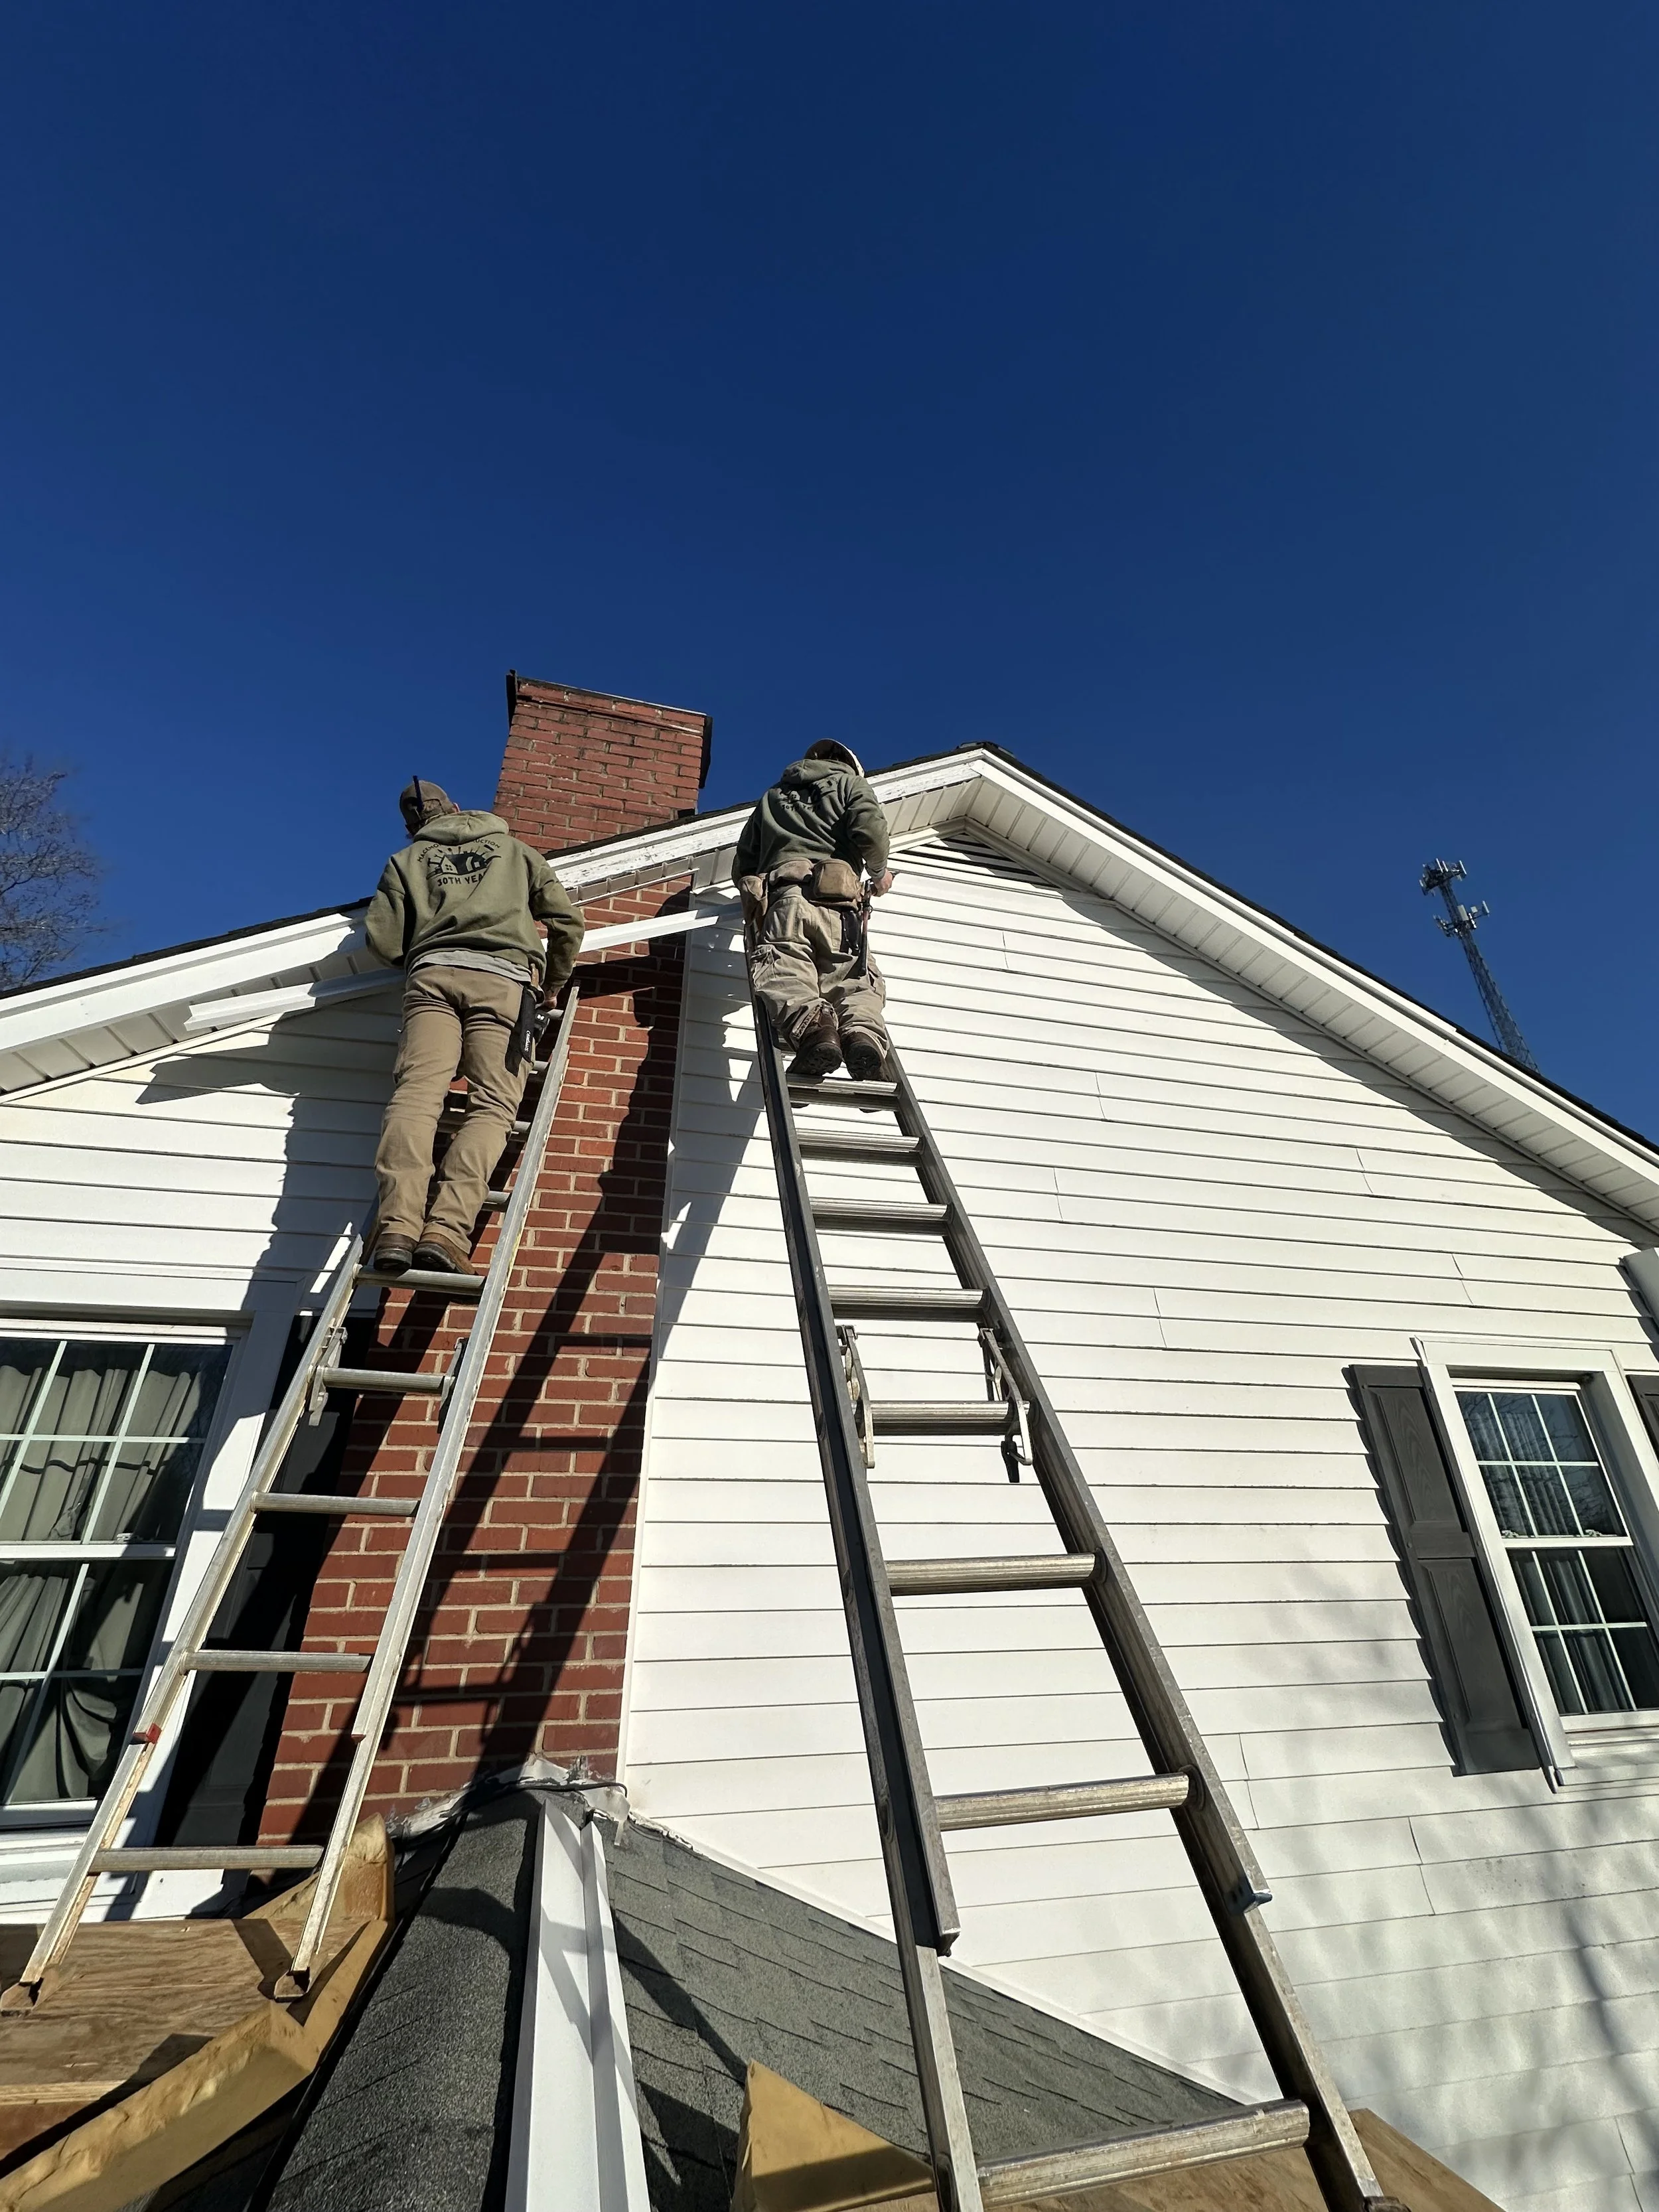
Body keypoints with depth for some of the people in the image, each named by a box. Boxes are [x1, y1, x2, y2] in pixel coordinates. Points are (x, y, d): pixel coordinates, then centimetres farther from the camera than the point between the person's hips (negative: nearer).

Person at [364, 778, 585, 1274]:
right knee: (492, 1107, -11)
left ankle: (398, 1225, -34)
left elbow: (383, 940, 13)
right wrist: (554, 984, 32)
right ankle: (448, 1229, -31)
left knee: (416, 1093, -13)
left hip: (433, 974, 1)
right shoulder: (514, 849, 29)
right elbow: (567, 921, 19)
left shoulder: (407, 860, 26)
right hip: (504, 978, -1)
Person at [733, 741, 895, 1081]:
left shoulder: (772, 797, 37)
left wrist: (755, 895, 52)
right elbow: (870, 829, 4)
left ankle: (812, 1027, -49)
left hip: (783, 893, 1)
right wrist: (879, 872, 21)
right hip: (838, 900, -1)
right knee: (857, 982, 0)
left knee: (785, 976, -20)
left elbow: (742, 865, 33)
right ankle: (864, 1033, -31)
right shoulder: (849, 783, 27)